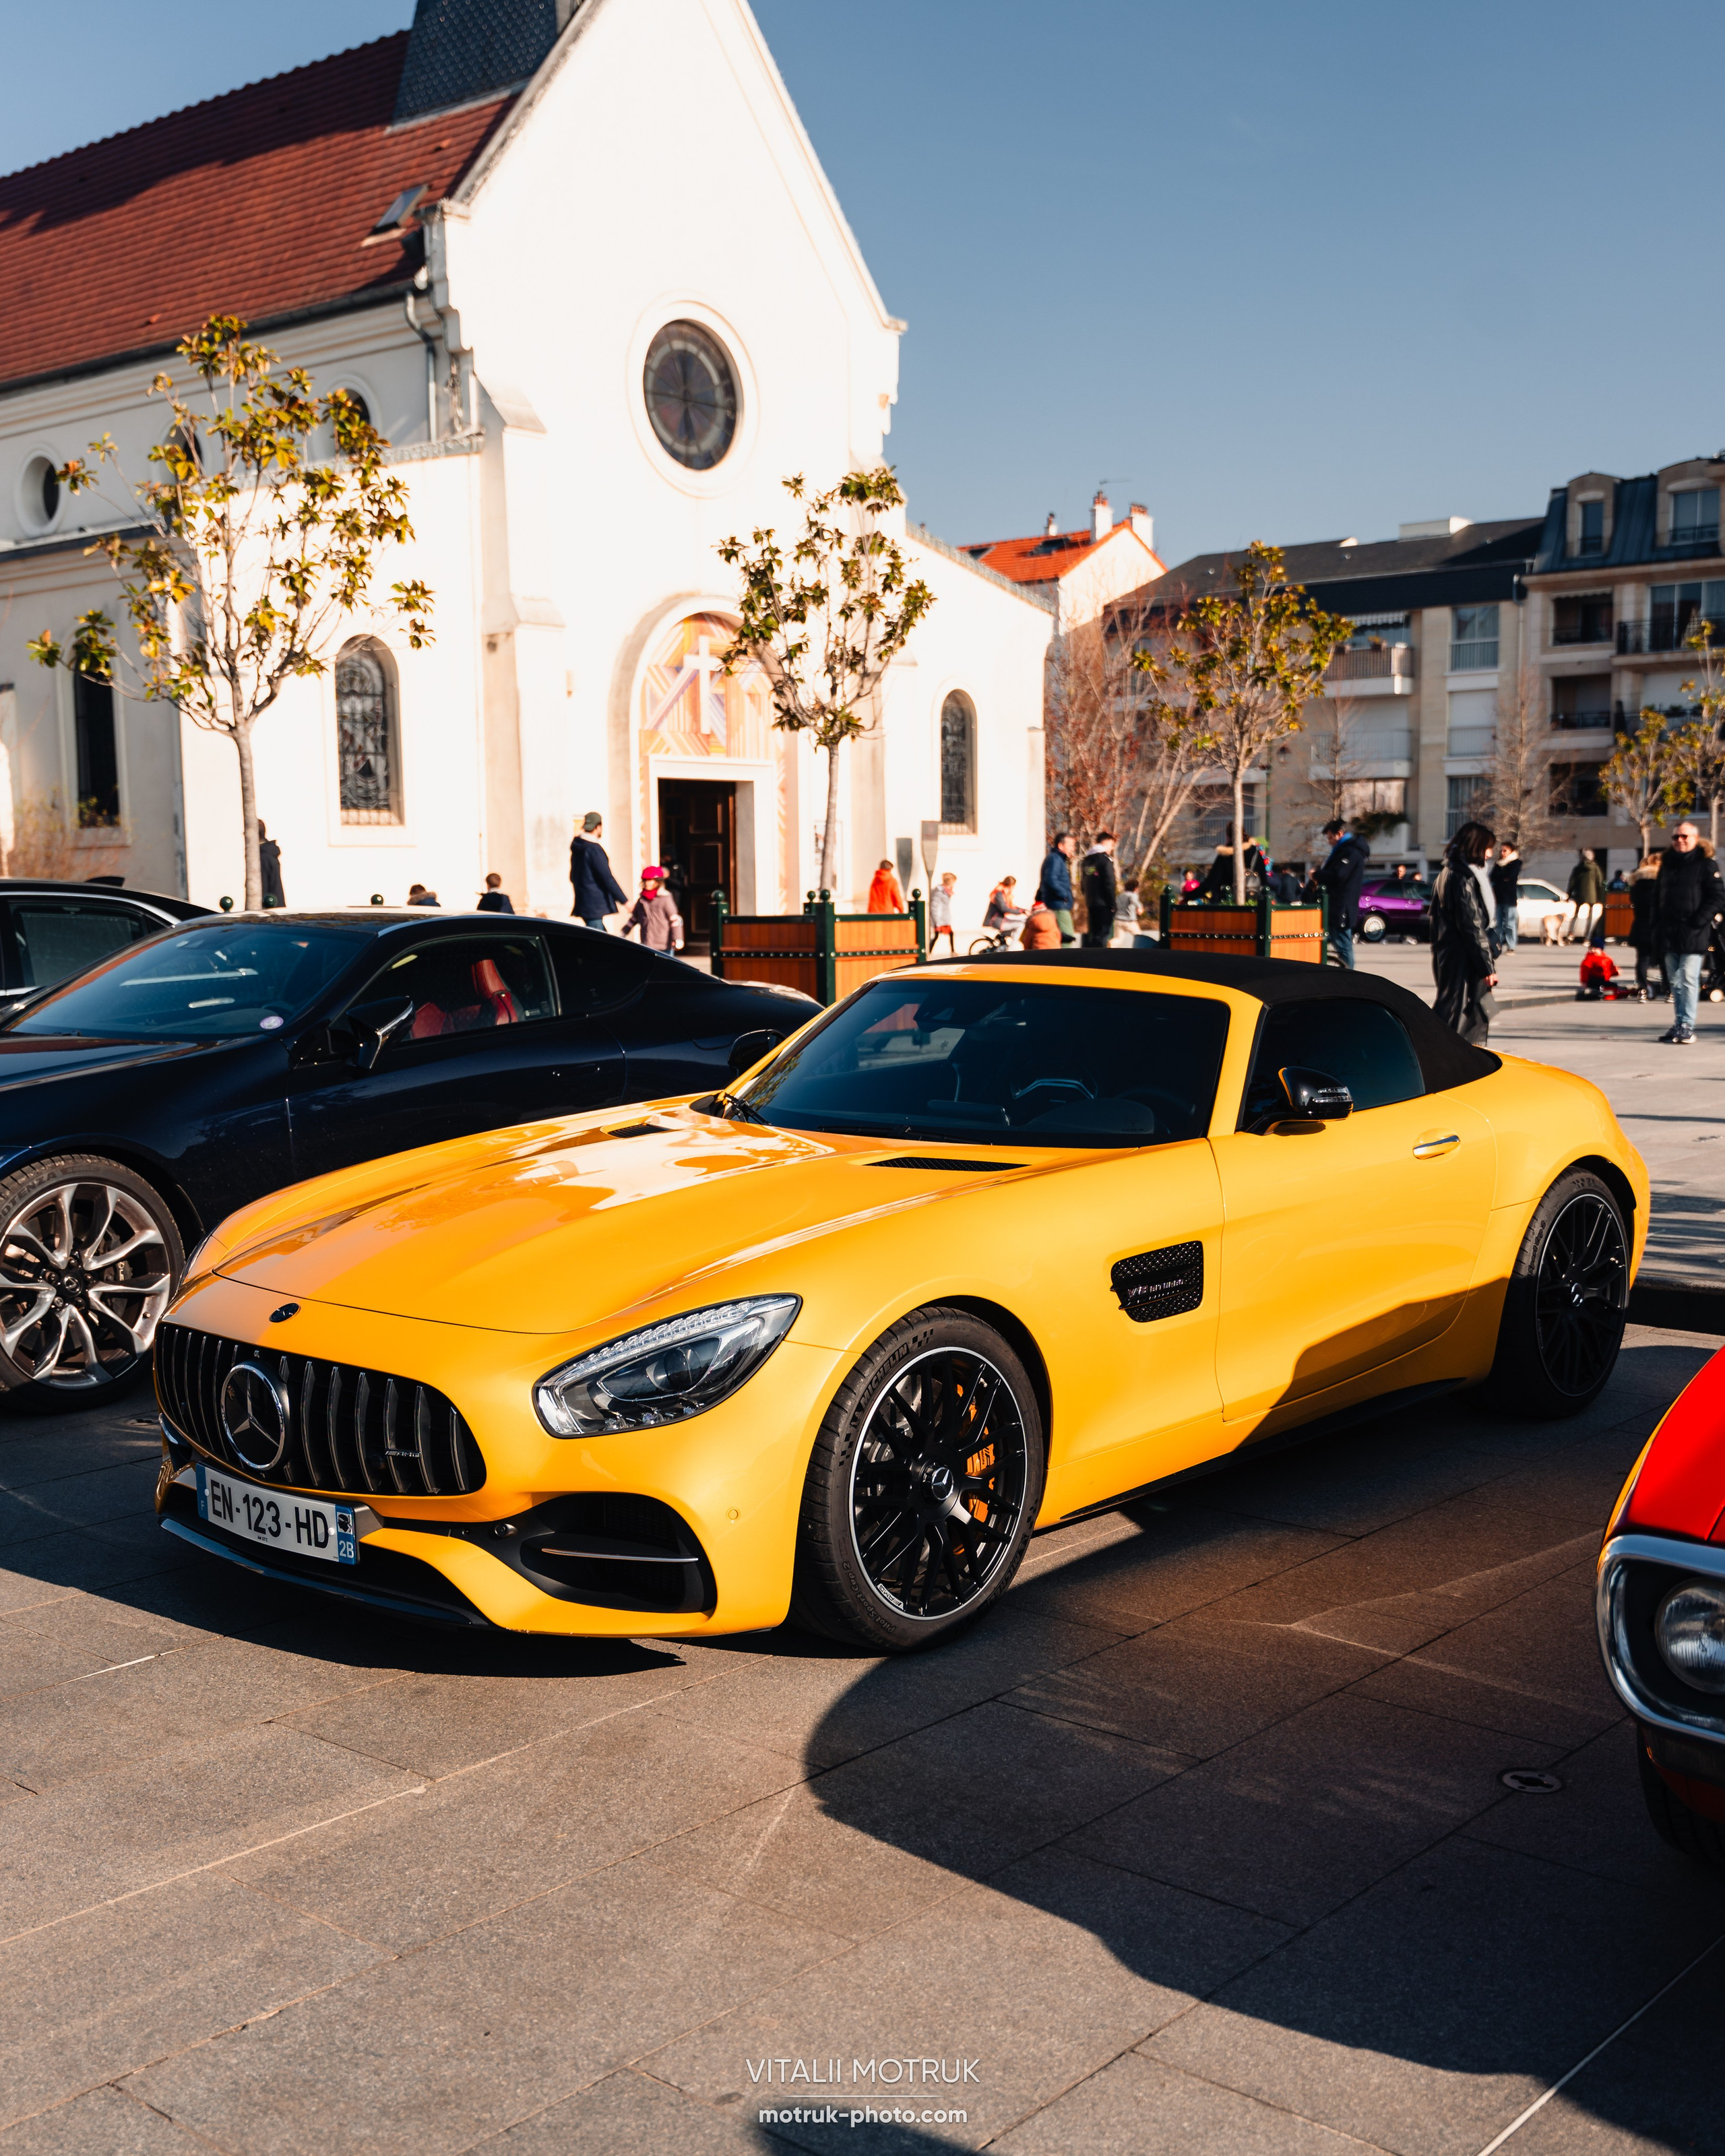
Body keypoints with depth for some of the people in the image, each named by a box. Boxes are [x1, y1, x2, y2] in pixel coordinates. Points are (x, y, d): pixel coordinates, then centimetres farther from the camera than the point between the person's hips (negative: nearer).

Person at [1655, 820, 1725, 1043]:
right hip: (1669, 933, 6)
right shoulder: (1667, 864, 15)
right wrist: (1658, 922, 9)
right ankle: (1678, 1025, 17)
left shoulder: (1706, 864, -4)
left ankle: (1687, 1027, -7)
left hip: (1693, 934, -6)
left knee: (1688, 979, -9)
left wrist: (1699, 922, -15)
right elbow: (1657, 895, 22)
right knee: (1675, 982, 10)